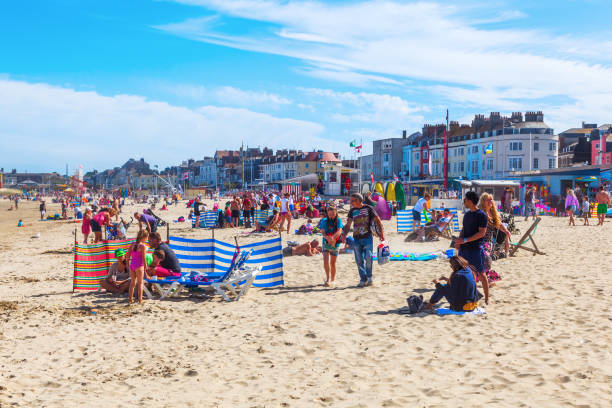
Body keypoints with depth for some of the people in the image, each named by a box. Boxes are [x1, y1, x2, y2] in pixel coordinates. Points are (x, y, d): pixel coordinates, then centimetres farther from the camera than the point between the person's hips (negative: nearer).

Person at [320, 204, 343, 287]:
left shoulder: (338, 221, -4)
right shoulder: (324, 221, -2)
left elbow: (339, 231, -19)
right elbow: (323, 232, -12)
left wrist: (333, 237, -36)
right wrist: (328, 238, -33)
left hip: (335, 244, 0)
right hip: (326, 244, 0)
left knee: (333, 263, 7)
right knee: (325, 261, -17)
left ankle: (332, 280, 24)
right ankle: (328, 278, -3)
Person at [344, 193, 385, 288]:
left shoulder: (368, 208, 0)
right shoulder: (352, 211, 11)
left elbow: (377, 220, 1)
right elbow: (348, 225, 13)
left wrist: (381, 233, -5)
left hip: (367, 238, -4)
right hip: (357, 239, 4)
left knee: (368, 258, -10)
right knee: (359, 260, 3)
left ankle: (369, 277, 6)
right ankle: (363, 279, 12)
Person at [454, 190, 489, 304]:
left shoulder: (481, 215, -10)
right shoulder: (467, 214, 14)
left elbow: (482, 233, -16)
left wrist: (465, 240, -21)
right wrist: (459, 240, 3)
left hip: (476, 248, -8)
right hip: (464, 248, 8)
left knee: (481, 274, -2)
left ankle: (486, 298, 6)